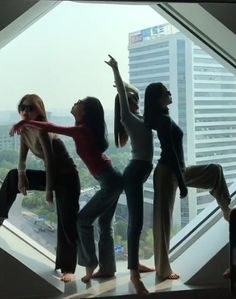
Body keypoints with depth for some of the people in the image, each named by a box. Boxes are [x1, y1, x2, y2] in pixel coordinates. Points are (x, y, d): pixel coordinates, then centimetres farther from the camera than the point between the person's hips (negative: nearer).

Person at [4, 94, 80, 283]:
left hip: (67, 177, -8)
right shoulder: (24, 130, -1)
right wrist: (21, 176, -18)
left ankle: (68, 269, -1)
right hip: (52, 174, 8)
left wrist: (48, 189, -24)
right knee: (12, 177, 9)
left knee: (67, 223, -8)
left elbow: (50, 161, -27)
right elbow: (23, 158, 2)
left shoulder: (42, 129, -25)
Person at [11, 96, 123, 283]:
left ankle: (90, 264, 8)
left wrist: (26, 122, -5)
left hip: (109, 182, -10)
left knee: (84, 220, -1)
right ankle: (107, 268, 19)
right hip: (112, 180, 10)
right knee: (105, 224, 13)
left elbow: (51, 128, -18)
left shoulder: (82, 131, -16)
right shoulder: (88, 129, 10)